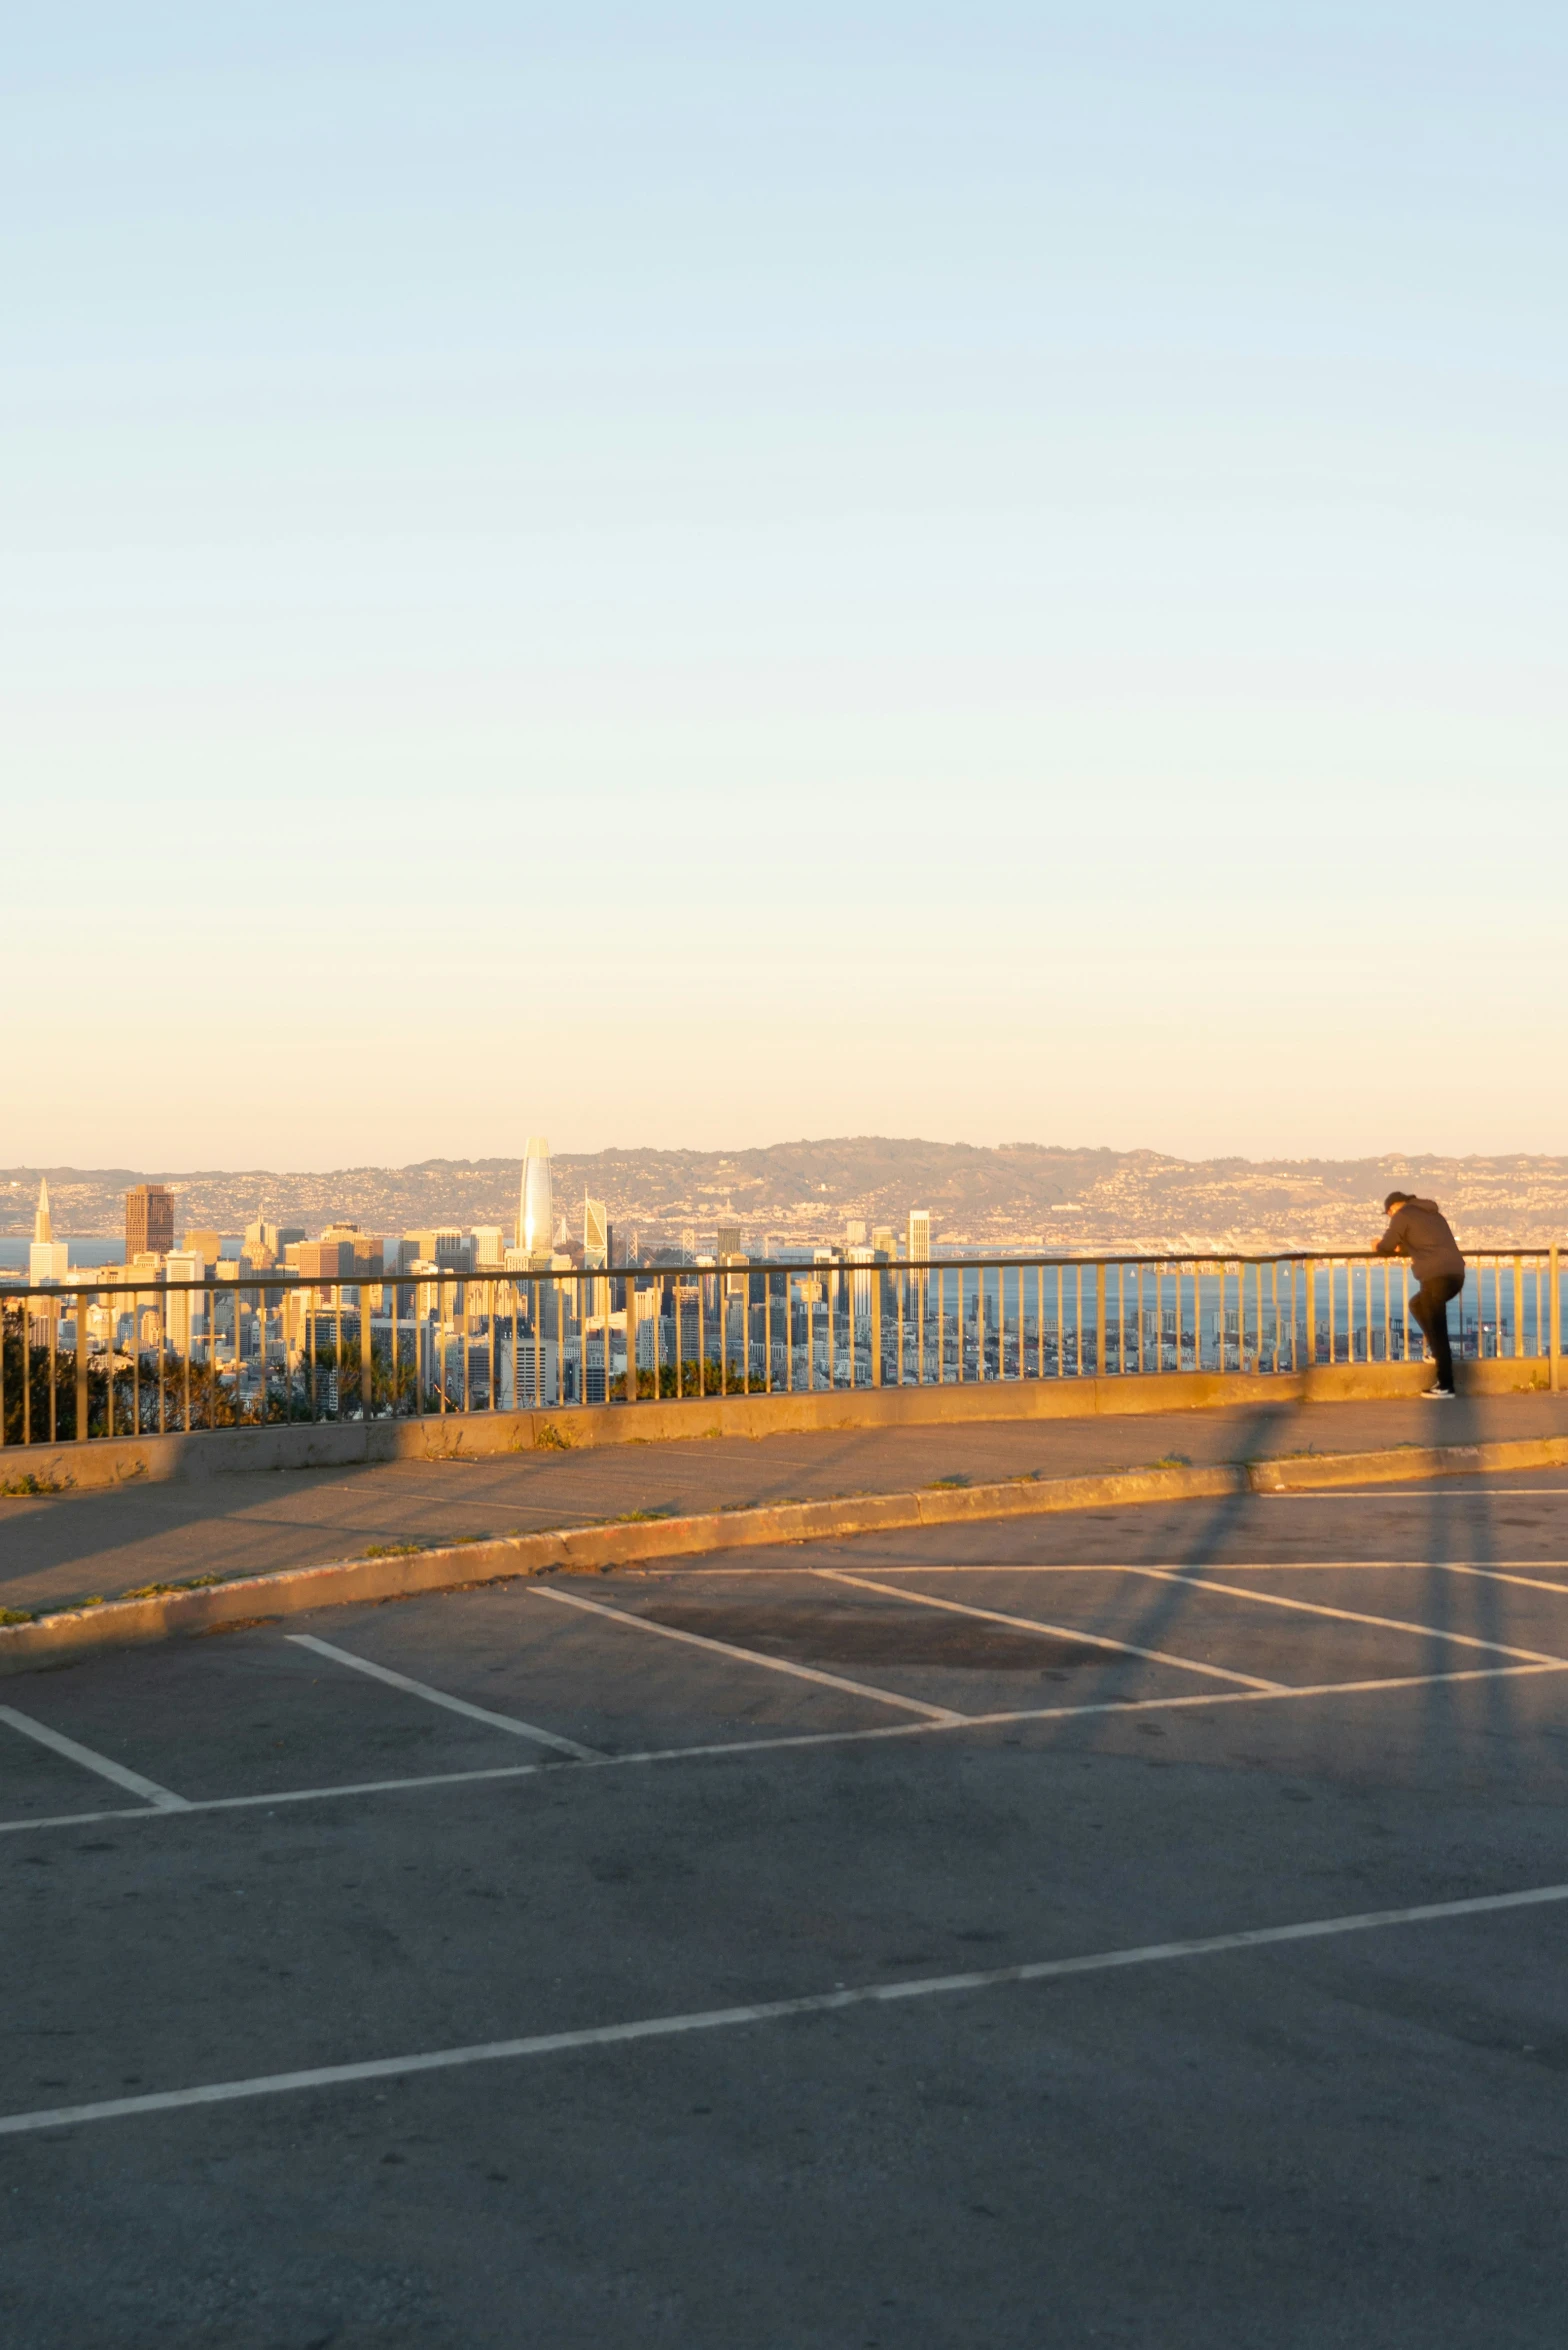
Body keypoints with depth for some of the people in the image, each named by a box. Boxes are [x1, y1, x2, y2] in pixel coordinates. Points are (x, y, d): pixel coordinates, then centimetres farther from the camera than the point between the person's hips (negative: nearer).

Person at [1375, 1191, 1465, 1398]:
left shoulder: (1403, 1215, 4)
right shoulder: (1433, 1214, 28)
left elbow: (1386, 1248, 5)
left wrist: (1379, 1246, 27)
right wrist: (1402, 1249, 38)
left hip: (1437, 1276, -8)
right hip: (1456, 1273, 8)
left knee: (1437, 1331, -4)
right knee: (1417, 1305, 29)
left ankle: (1446, 1386, -5)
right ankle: (1439, 1353, 23)